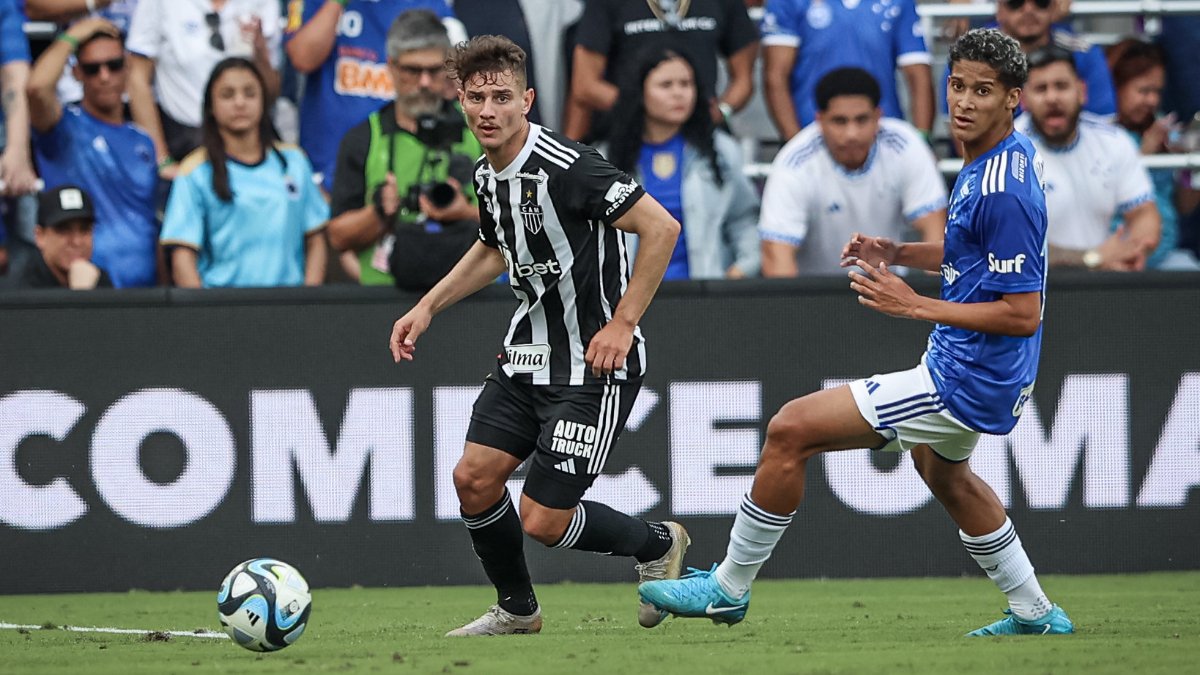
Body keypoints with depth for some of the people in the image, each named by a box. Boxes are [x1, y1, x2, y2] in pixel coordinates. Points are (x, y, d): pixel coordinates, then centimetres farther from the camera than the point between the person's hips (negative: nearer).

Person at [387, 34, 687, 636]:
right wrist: (428, 306, 19)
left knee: (542, 521, -8)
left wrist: (622, 323, -22)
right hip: (527, 356, 8)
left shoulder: (566, 167, -23)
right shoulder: (488, 175, 5)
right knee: (473, 478, 1)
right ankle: (516, 609, 24)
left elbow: (660, 227, -23)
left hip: (594, 364, -8)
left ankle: (659, 546, 20)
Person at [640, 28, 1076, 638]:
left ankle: (728, 588, 3)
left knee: (791, 430, -11)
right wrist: (898, 255, 5)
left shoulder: (1004, 192, -28)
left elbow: (1022, 314, -28)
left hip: (964, 382, -11)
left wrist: (916, 306, -25)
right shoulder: (995, 158, 3)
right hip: (974, 371, 11)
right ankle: (1035, 615, 47)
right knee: (940, 469, 39)